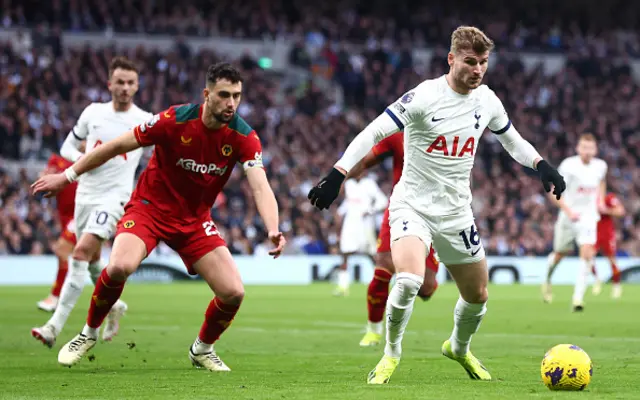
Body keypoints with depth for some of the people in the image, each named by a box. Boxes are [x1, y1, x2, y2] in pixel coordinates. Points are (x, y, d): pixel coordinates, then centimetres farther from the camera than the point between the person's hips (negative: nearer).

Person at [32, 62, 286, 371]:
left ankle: (202, 349, 20)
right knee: (120, 266, -31)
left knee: (233, 292, -10)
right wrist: (67, 176, -6)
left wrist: (273, 230, -45)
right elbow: (119, 145, -11)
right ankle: (88, 334, -3)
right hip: (150, 206, -3)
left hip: (195, 219, 3)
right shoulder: (176, 120, -21)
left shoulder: (244, 137, -15)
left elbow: (260, 187, -25)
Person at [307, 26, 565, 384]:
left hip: (456, 212, 6)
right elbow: (373, 133, -16)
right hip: (413, 205, -5)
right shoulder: (424, 97, -18)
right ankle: (392, 354, -6)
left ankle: (459, 348, 45)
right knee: (409, 280, -30)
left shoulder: (488, 100, 0)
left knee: (478, 296, 13)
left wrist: (542, 166, 0)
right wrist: (337, 176, -25)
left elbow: (513, 139, 18)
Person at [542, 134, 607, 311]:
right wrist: (569, 211, -26)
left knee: (587, 253, -17)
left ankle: (578, 297, -18)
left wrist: (600, 201, 15)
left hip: (588, 217, 2)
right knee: (560, 253, 15)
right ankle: (547, 280, 47)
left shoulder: (600, 166, -2)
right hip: (568, 215, -2)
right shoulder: (568, 165, -16)